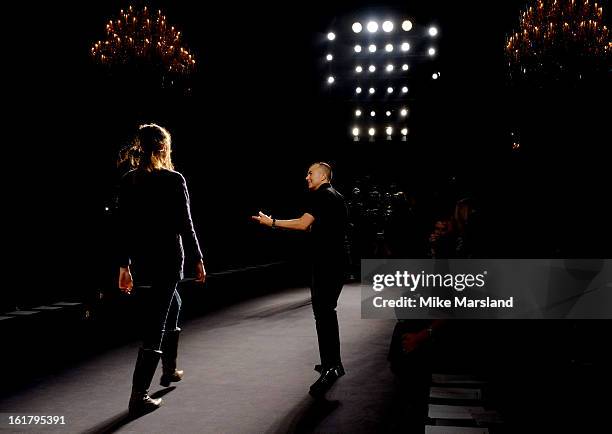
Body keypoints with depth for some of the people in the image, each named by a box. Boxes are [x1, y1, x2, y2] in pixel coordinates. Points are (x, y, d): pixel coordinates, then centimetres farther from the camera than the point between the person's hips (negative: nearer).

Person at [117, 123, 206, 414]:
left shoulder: (127, 181, 4)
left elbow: (123, 226, 6)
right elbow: (184, 225, -11)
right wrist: (197, 259, -1)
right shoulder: (173, 180, -11)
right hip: (166, 260, -6)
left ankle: (169, 370, 37)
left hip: (140, 260, 7)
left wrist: (124, 265, 13)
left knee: (172, 306, 27)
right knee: (154, 325, -1)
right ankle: (139, 396, 1)